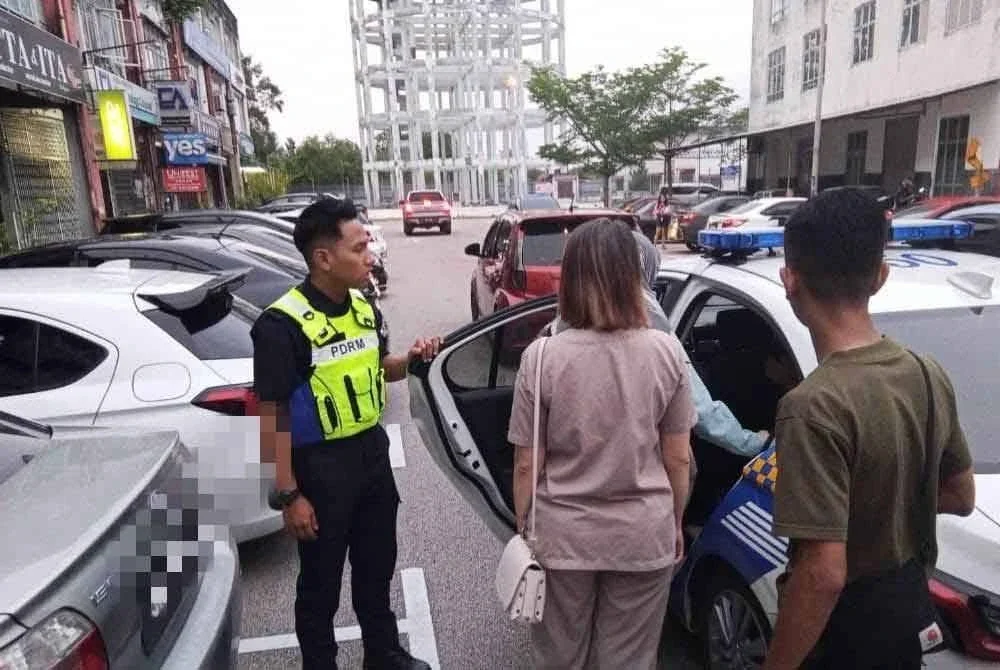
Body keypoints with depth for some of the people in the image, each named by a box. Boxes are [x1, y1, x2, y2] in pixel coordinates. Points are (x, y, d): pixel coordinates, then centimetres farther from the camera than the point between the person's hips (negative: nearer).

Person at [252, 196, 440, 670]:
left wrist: (412, 359, -6)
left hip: (372, 452, 7)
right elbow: (273, 417, -18)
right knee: (321, 581, 12)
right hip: (320, 465, -7)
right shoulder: (282, 324, -21)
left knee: (377, 566, 22)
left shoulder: (364, 307, 1)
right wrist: (288, 495, -17)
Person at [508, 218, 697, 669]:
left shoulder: (542, 357, -17)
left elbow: (527, 465, -10)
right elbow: (678, 459, -3)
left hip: (563, 535, -1)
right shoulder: (666, 351, -11)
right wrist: (676, 525, 13)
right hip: (644, 534, 2)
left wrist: (523, 530, 6)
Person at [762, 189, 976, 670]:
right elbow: (961, 496, 8)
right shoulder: (929, 374, -6)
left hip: (844, 631, -7)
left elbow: (823, 576, -30)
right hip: (911, 612, 7)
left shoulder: (814, 406, -31)